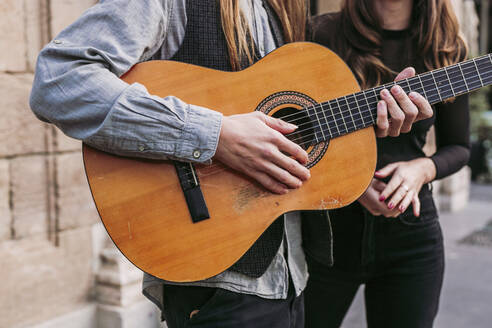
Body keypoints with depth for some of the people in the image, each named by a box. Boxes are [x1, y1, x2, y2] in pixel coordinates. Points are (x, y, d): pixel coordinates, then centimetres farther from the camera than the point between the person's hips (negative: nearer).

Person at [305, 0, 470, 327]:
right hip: (327, 227, -2)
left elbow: (458, 147, 10)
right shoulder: (324, 34, -7)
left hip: (410, 233, 2)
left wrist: (422, 169, -11)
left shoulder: (447, 50, 2)